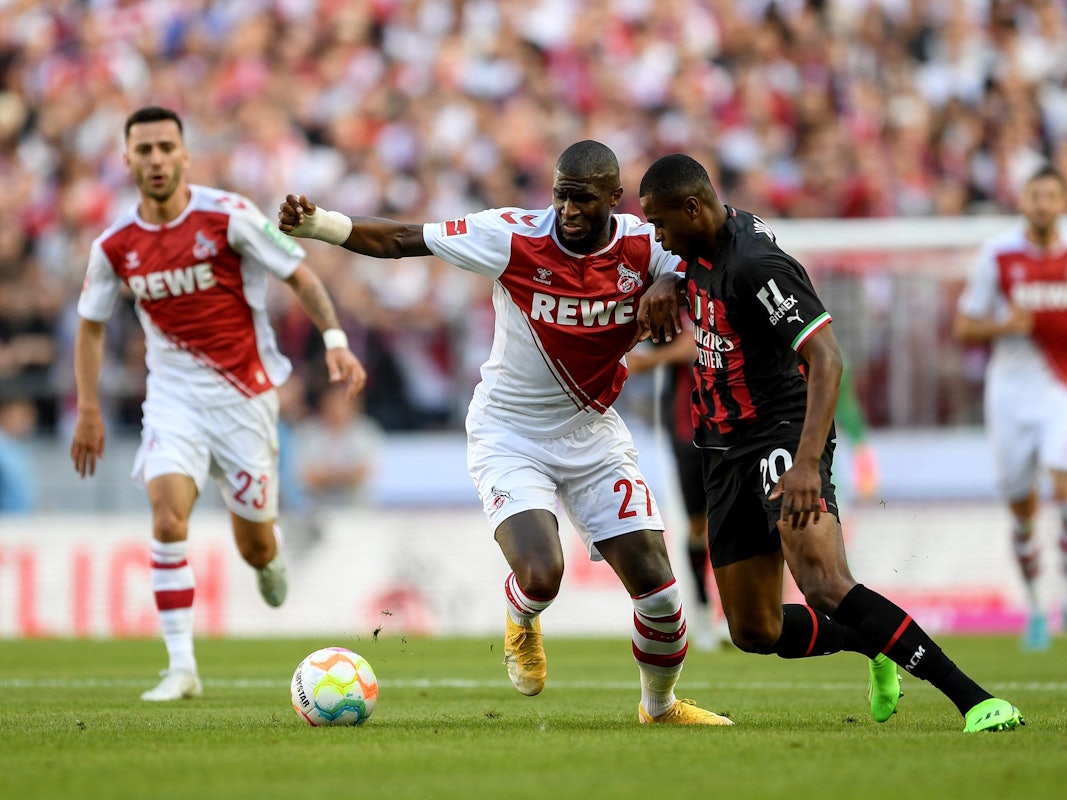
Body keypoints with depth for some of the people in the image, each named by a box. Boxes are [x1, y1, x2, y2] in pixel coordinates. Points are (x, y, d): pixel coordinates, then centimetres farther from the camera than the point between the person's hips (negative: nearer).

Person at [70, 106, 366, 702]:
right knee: (168, 518, -22)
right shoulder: (115, 245, -4)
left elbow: (300, 275, -4)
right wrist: (89, 409, 7)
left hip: (244, 394, -1)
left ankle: (270, 559, 47)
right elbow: (91, 325, 12)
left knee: (254, 546, 6)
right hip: (174, 396, 1)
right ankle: (181, 667, -18)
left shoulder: (228, 216, -12)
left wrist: (336, 340, -17)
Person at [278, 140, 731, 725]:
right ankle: (521, 620, 15)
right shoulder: (514, 238, -18)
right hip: (509, 436, -3)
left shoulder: (643, 249, -12)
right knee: (541, 576, -25)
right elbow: (403, 240, -14)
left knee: (655, 584, -2)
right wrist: (319, 224, -27)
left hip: (593, 433, 3)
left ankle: (661, 705, 27)